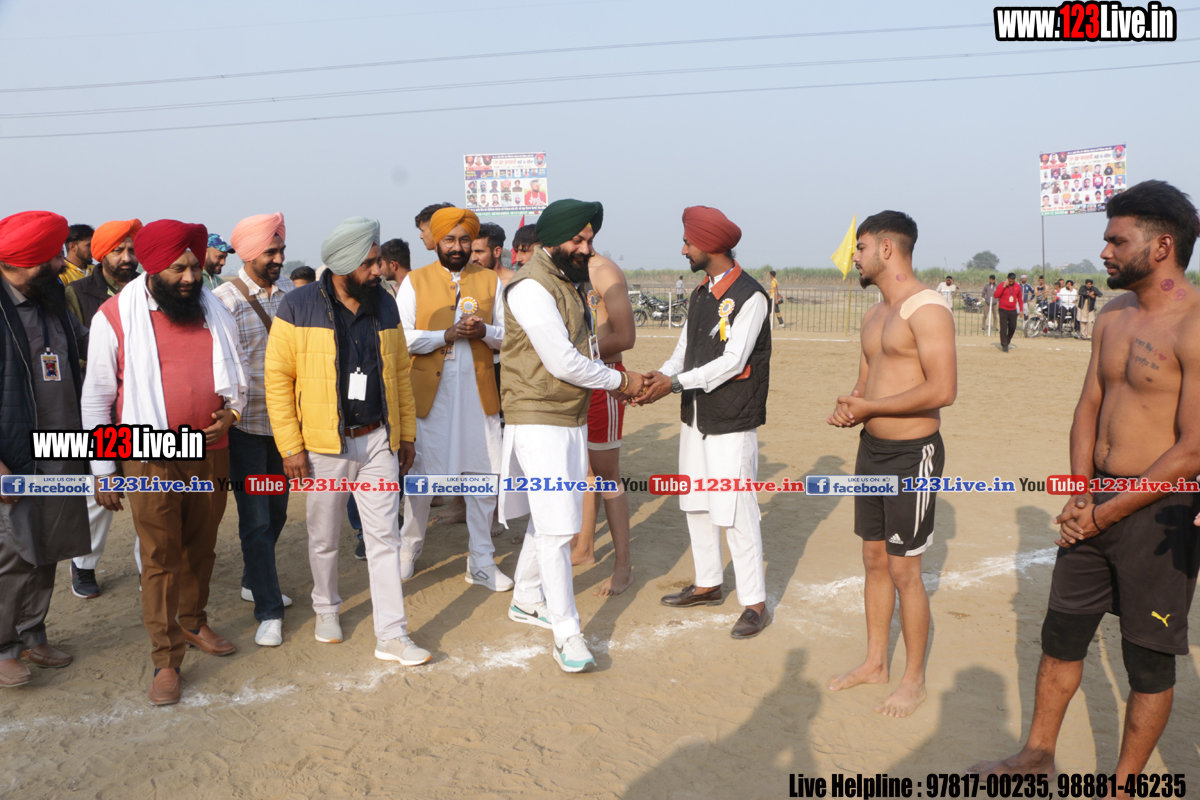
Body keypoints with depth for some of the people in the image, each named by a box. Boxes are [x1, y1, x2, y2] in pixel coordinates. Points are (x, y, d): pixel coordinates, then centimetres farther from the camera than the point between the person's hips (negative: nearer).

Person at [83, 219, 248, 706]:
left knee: (201, 549, 16)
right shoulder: (115, 316, -8)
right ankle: (166, 660, 12)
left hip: (210, 452, 4)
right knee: (160, 559, 1)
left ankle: (193, 623, 37)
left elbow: (238, 375, 16)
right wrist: (103, 472, -3)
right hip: (150, 459, -4)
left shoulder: (215, 312, 3)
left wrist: (231, 410, -5)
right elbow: (96, 398, -3)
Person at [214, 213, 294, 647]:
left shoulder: (289, 290, 5)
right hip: (245, 424, -5)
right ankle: (268, 611, 9)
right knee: (256, 519, -1)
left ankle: (254, 582, 37)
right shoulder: (224, 299, -10)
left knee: (276, 511, 16)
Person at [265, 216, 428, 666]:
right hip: (324, 445, -2)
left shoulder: (384, 305, 5)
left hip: (378, 441, 3)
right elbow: (278, 378, -8)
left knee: (384, 537, 2)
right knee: (324, 537, 14)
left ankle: (391, 635, 9)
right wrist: (290, 447, -11)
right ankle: (326, 608, 39)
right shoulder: (298, 308, -9)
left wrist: (407, 434, 11)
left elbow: (400, 372, 11)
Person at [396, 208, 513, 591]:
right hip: (428, 391, -2)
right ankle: (409, 549, 27)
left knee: (482, 475, 4)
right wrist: (446, 335, -18)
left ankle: (481, 562, 17)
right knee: (421, 475, 5)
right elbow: (401, 337, -5)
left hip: (478, 392, 2)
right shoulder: (415, 281, 4)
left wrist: (485, 332, -12)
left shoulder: (490, 281, 10)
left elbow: (507, 335, 9)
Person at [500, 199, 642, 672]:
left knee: (550, 517, 17)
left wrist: (615, 382, 2)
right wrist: (619, 380, -9)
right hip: (538, 421, -9)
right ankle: (566, 633, -1)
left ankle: (527, 599, 33)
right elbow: (562, 362, -20)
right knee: (556, 526, -9)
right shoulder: (532, 287, -16)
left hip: (573, 418, 9)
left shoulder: (569, 283, 14)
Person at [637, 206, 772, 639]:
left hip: (731, 423, -9)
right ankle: (708, 584, 32)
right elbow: (685, 350, 13)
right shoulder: (700, 294, 13)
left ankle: (755, 603, 6)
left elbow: (732, 362, -19)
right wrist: (658, 377, -6)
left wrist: (676, 382, -22)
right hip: (695, 415, 9)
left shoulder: (750, 296, -13)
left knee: (736, 511, -6)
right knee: (697, 504, 16)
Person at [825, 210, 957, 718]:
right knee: (874, 560, 16)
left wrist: (869, 407, -18)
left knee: (903, 570, 0)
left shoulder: (927, 309, -16)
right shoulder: (874, 314, 13)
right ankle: (875, 662, 30)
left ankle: (914, 680, 17)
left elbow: (942, 390, -24)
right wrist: (850, 406, -2)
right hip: (871, 447, 9)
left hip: (912, 453, -9)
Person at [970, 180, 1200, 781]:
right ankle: (1038, 754, 33)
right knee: (1061, 634, 16)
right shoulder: (1112, 315, 8)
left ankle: (1124, 784, 26)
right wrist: (1081, 494, -2)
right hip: (1095, 503, 7)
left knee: (1148, 659, 8)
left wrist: (1105, 512, -15)